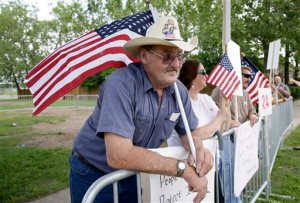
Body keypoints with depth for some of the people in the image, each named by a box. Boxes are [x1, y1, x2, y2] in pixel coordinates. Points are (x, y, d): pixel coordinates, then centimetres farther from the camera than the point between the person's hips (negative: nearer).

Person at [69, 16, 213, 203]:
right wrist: (183, 168, -32)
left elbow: (190, 131, 3)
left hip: (131, 176, 6)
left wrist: (198, 148, -21)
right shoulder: (122, 84, -30)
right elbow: (118, 155, -37)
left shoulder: (179, 91, -9)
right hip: (93, 175, -5)